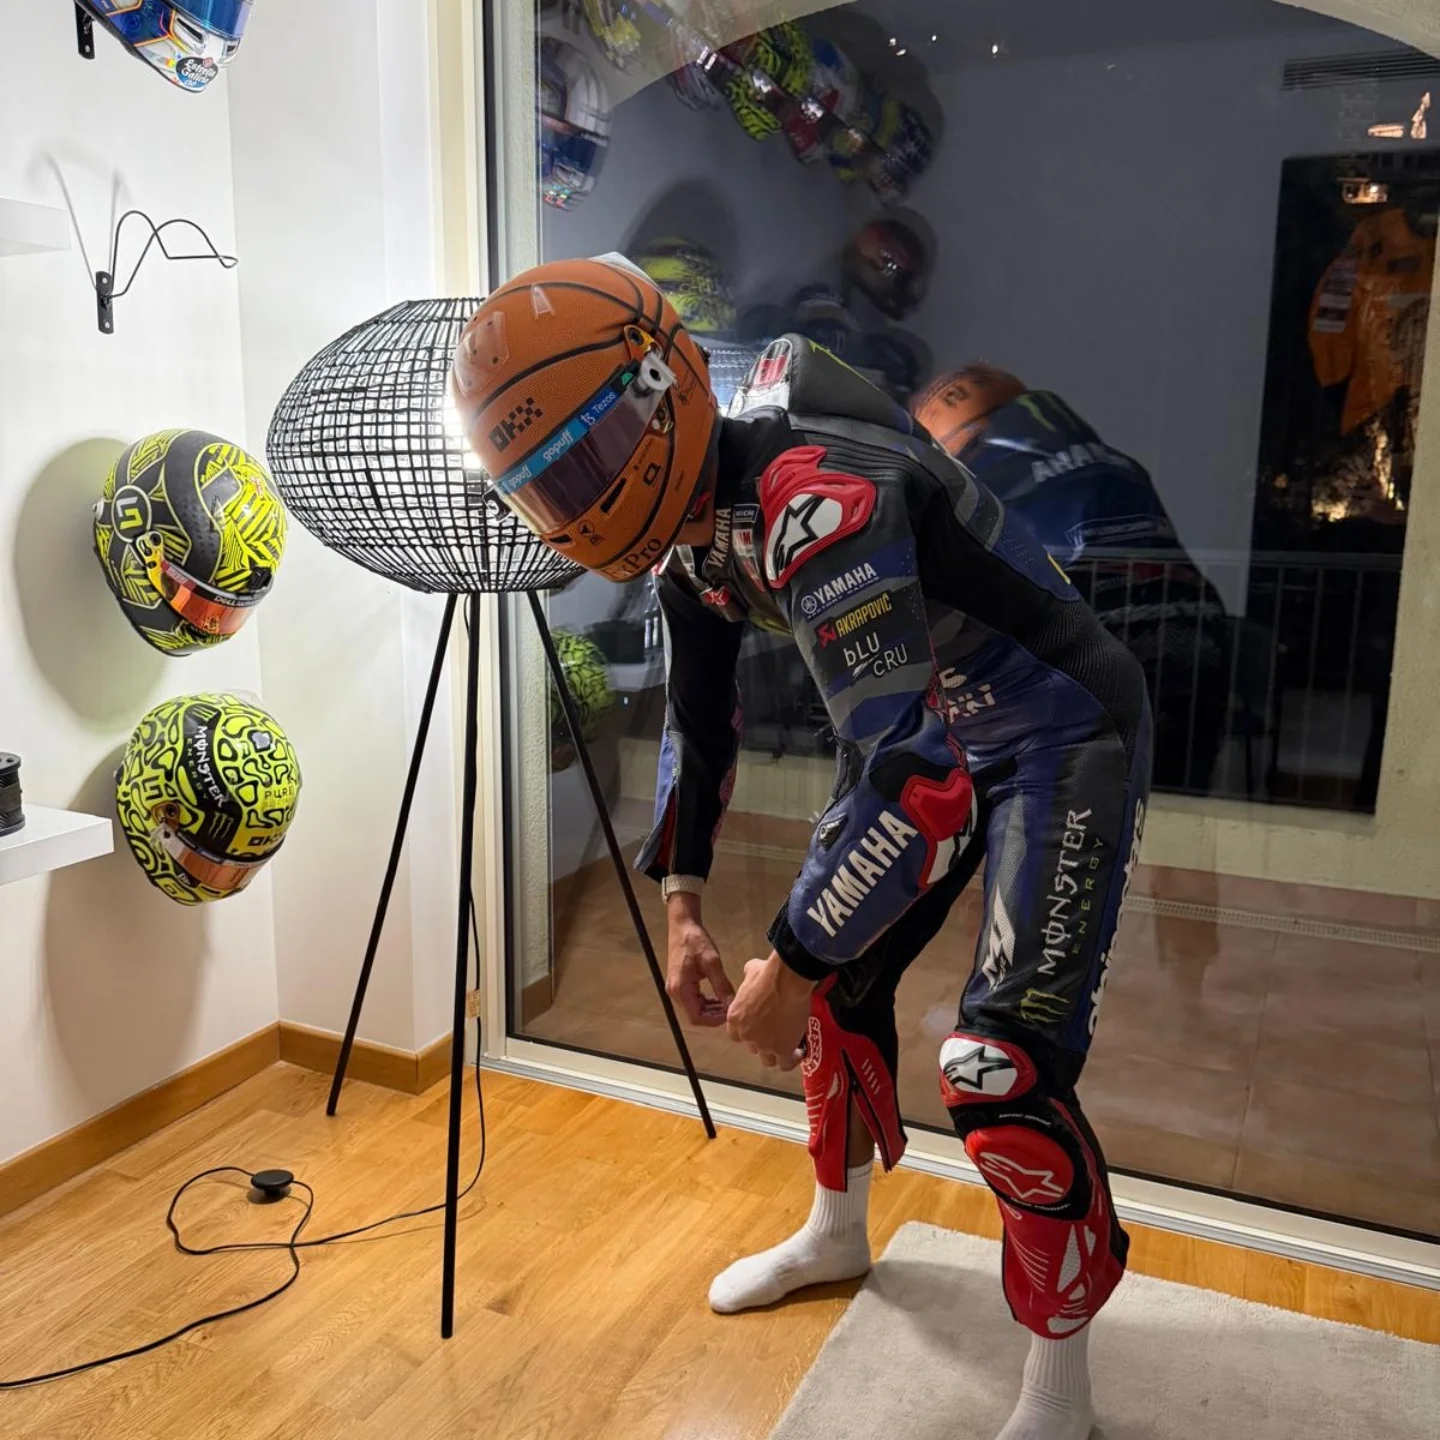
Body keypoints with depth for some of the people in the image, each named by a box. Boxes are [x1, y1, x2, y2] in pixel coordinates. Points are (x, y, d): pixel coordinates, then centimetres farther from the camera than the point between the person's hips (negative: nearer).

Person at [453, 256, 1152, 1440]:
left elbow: (911, 781, -34)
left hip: (1061, 733, -9)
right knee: (841, 982, 15)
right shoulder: (687, 515, -4)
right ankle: (838, 1234, 41)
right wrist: (685, 909, 6)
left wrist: (788, 969, -22)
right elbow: (700, 717, 8)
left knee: (1003, 1069, -13)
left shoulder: (817, 498, -34)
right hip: (926, 728, 9)